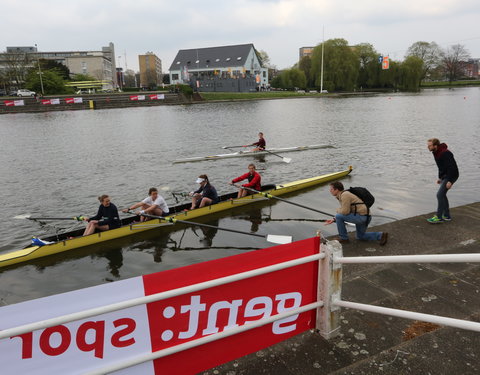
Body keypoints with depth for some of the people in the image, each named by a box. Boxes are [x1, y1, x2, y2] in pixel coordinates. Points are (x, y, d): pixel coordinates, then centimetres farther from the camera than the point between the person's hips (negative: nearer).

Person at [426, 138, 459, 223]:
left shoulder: (445, 153, -24)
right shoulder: (436, 153, 6)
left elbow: (451, 167, -26)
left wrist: (450, 181, -27)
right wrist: (440, 177, 19)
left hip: (451, 176, -10)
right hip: (444, 175, 10)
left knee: (440, 195, -13)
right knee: (442, 195, 13)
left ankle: (439, 217, -7)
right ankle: (447, 216, 23)